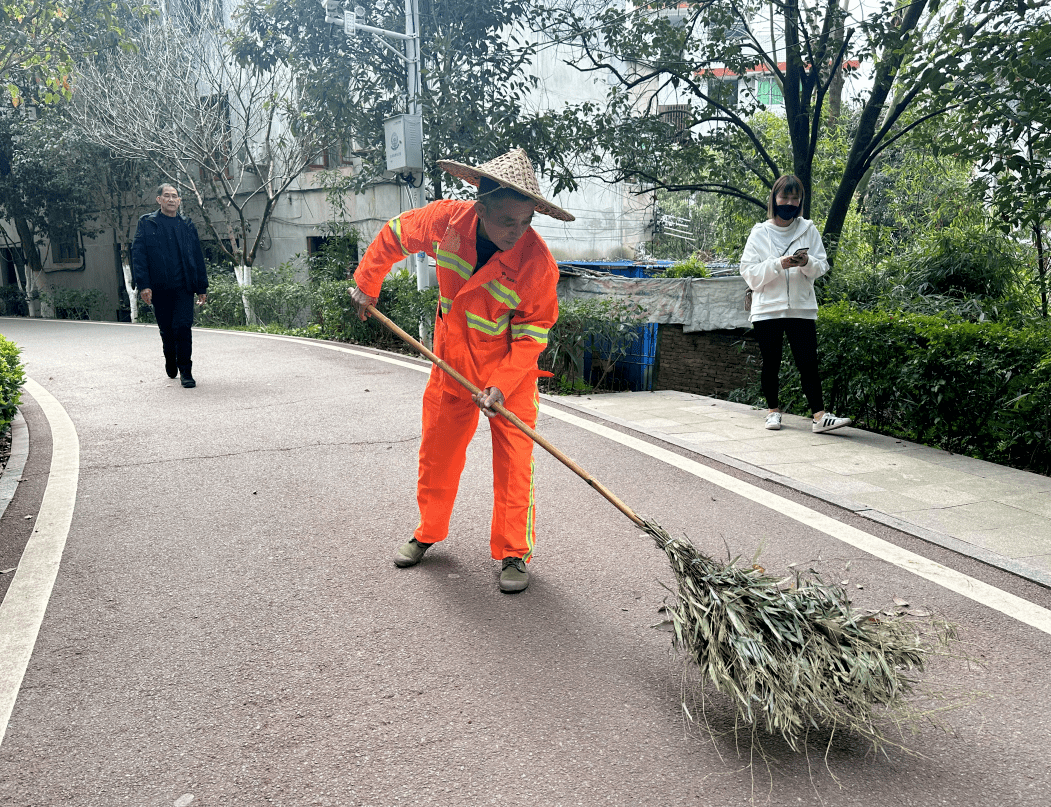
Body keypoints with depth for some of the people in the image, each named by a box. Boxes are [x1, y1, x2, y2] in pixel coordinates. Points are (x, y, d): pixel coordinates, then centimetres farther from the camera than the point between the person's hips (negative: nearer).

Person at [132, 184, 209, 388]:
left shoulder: (187, 225, 11)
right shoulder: (146, 223, 5)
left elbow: (198, 257, 14)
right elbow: (138, 255, 0)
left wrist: (202, 287, 10)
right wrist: (143, 285, -10)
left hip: (183, 286, 0)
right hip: (159, 287, 0)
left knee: (183, 327, -10)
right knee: (166, 330, 8)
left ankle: (186, 371, -3)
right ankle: (170, 362, 33)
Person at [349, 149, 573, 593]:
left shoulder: (537, 261, -26)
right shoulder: (446, 219, -18)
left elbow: (532, 333, -18)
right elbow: (393, 235, 3)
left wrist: (502, 385, -27)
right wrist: (365, 285, 10)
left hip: (511, 368, -3)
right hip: (452, 361, 3)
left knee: (513, 463, -3)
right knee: (437, 452, 13)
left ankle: (513, 553, 12)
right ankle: (428, 532, 33)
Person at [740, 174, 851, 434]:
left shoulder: (808, 230, 7)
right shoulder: (760, 233, 3)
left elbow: (822, 267, 6)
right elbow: (749, 273, -4)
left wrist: (807, 263, -16)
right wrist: (779, 264, -18)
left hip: (801, 308, 1)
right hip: (767, 309, 0)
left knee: (808, 364, -4)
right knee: (771, 364, 7)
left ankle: (820, 416, -4)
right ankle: (773, 410, 22)